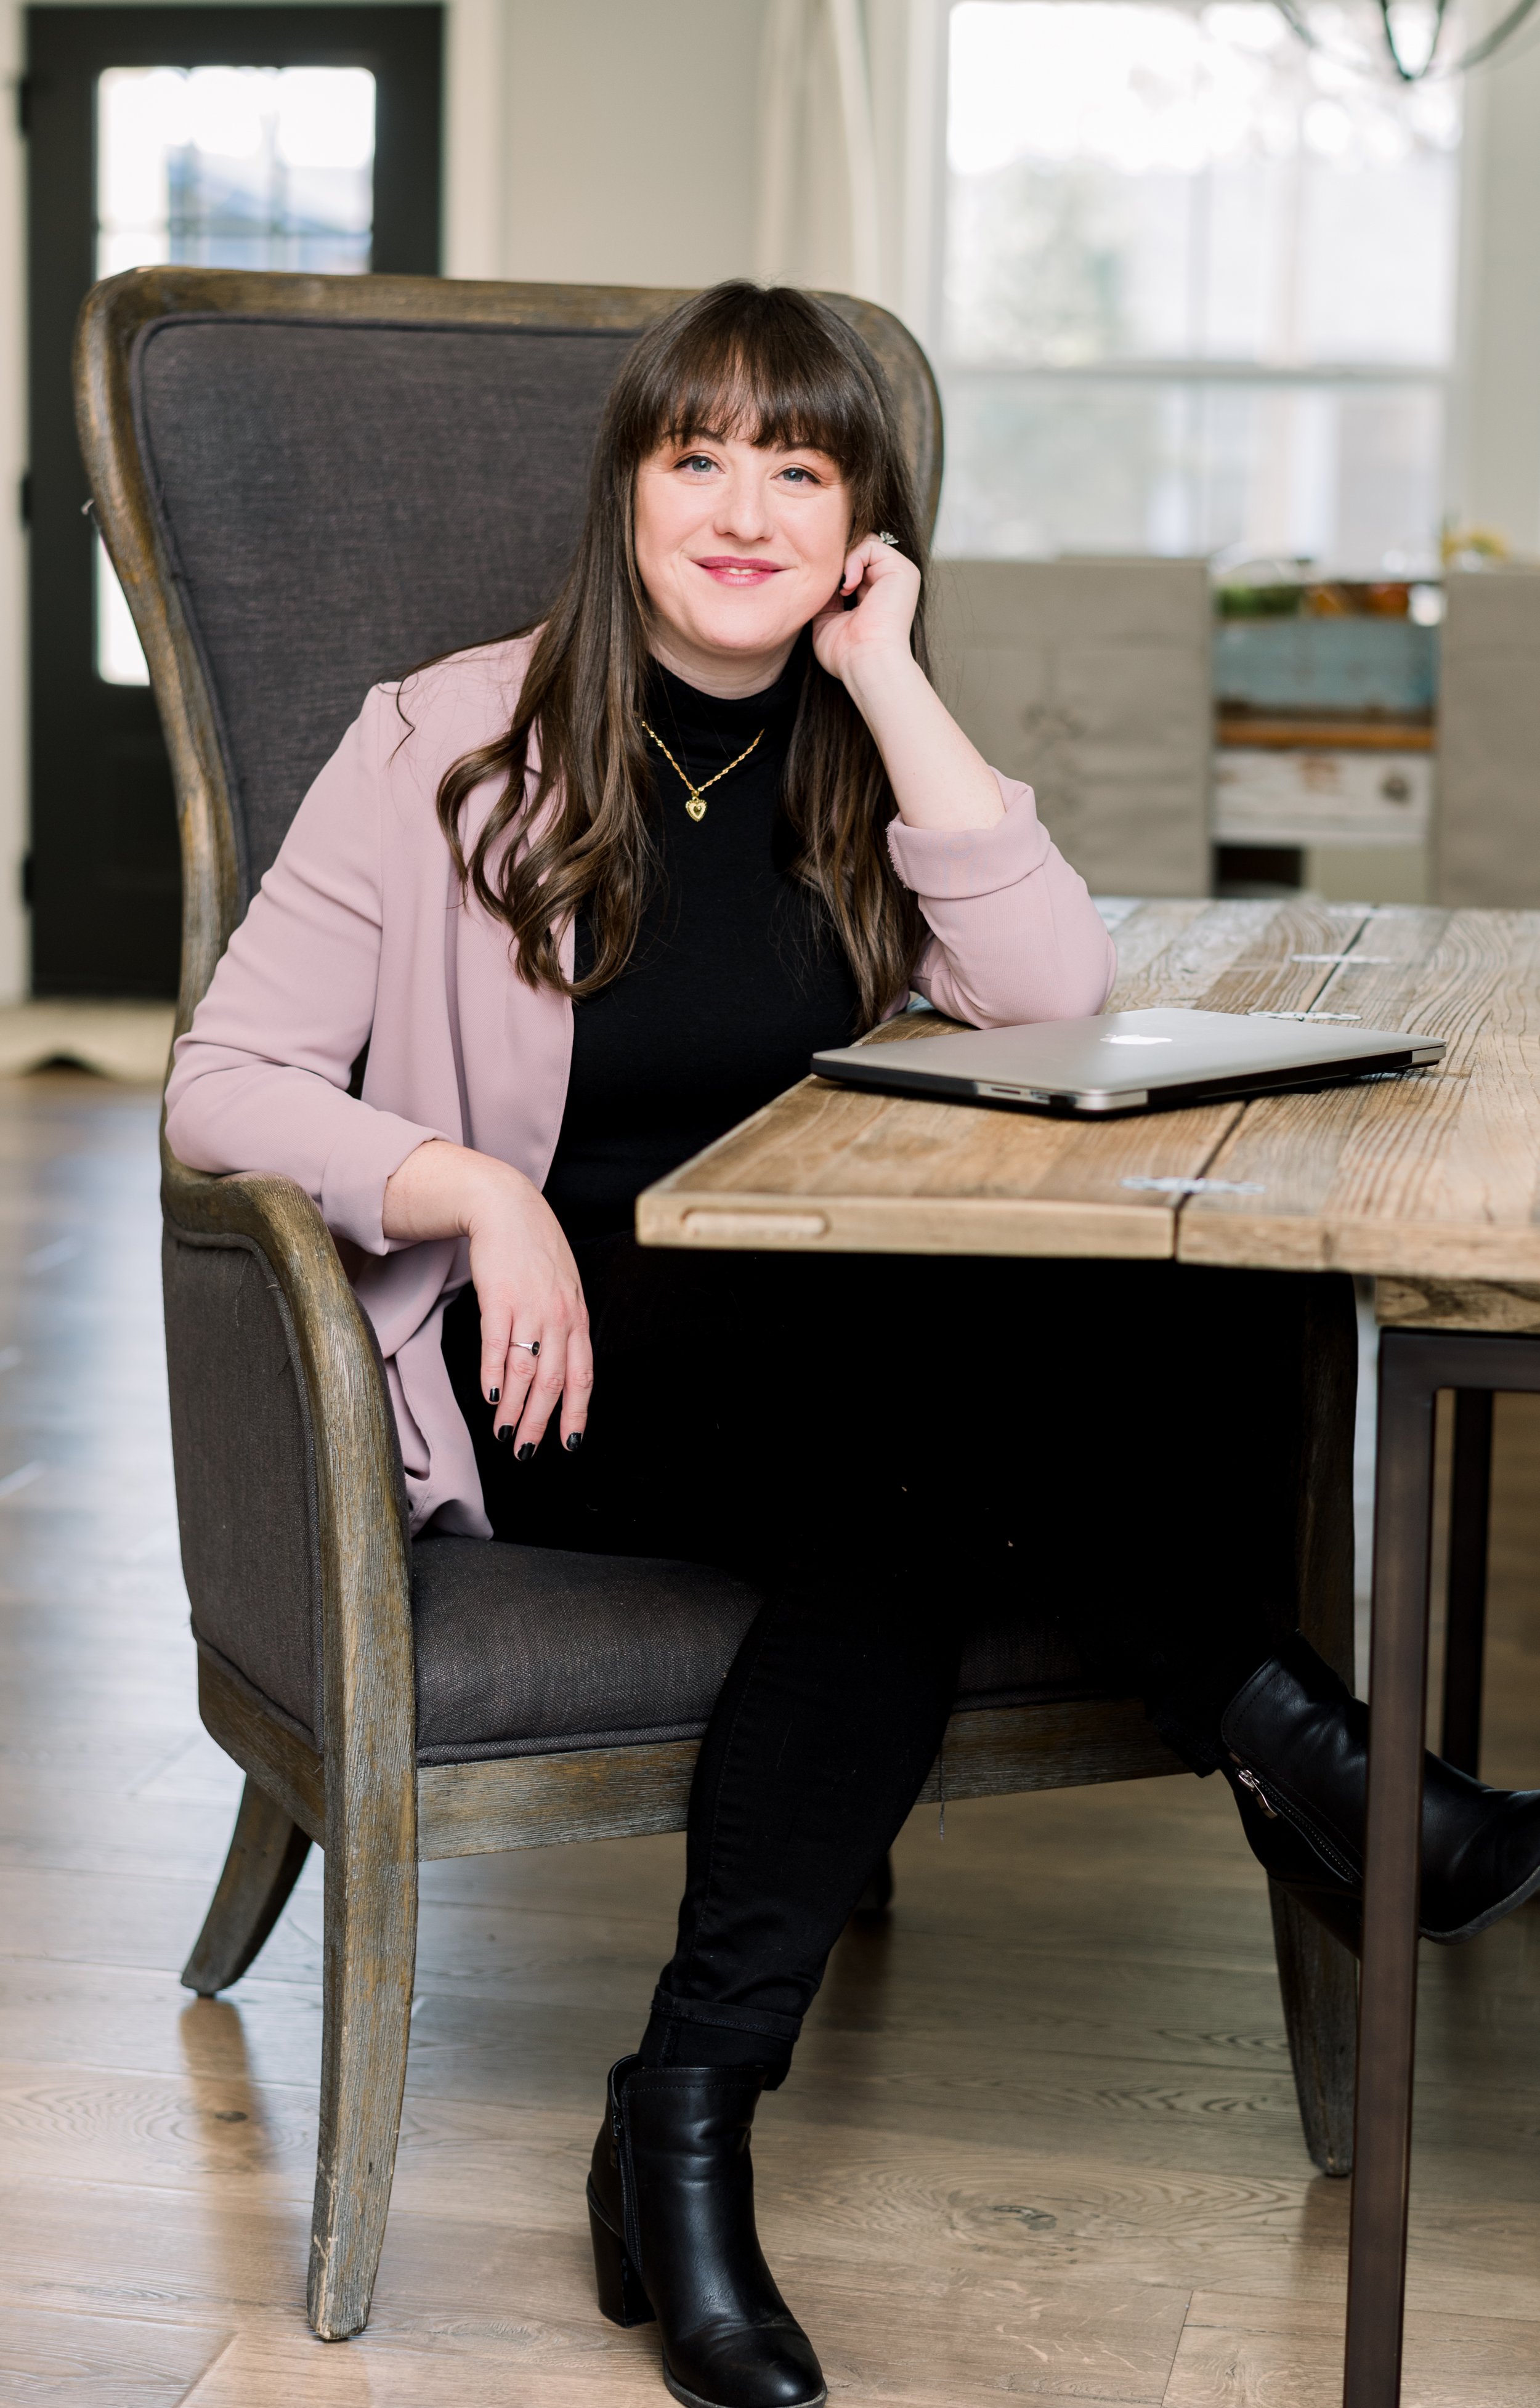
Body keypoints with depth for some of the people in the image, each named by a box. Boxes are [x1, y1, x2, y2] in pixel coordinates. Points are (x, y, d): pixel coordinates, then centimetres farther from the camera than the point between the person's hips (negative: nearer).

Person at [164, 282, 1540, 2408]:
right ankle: (1285, 1747, -13)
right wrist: (471, 1187, -19)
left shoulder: (864, 767, 12)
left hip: (840, 1373, 4)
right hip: (545, 1373, -4)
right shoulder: (456, 742, 1)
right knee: (972, 1338, -33)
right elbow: (225, 1088, -3)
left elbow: (1054, 997, -7)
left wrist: (892, 680, -8)